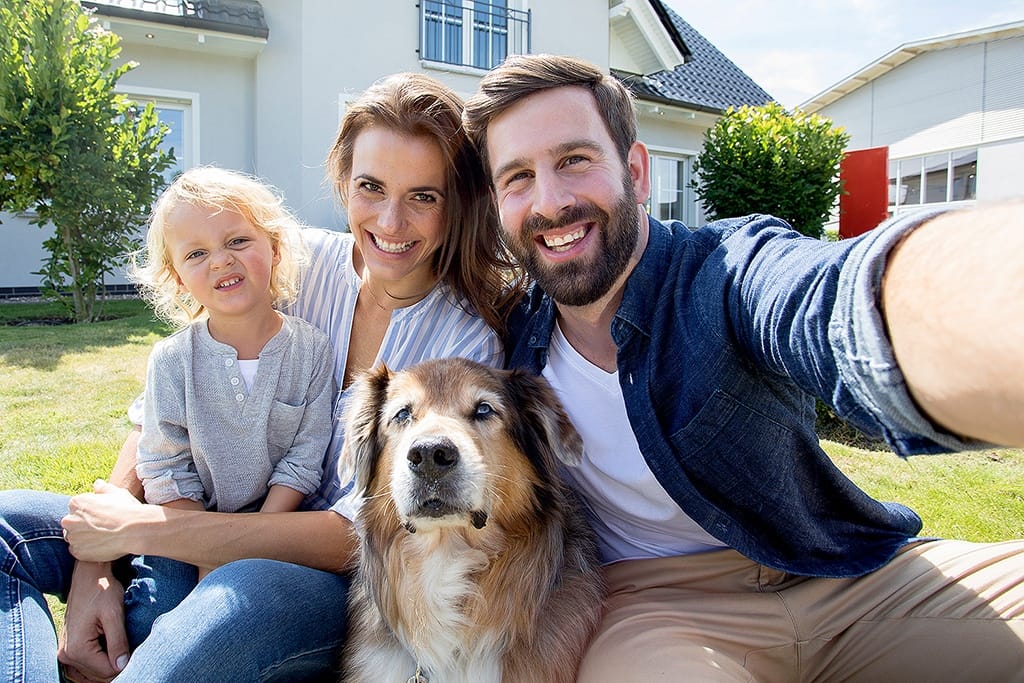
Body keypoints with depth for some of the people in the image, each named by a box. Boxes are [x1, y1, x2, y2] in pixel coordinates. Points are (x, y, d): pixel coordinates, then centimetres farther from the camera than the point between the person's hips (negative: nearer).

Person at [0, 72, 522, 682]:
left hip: (343, 586, -5)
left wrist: (137, 528, -19)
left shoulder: (468, 340, -17)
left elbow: (365, 537, -21)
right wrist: (94, 563, -12)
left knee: (247, 590, -38)